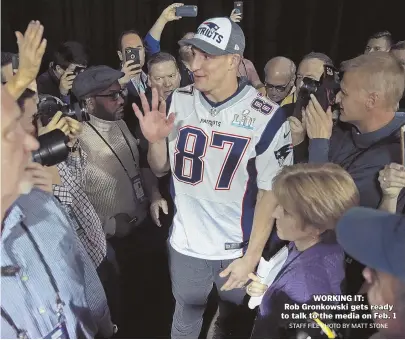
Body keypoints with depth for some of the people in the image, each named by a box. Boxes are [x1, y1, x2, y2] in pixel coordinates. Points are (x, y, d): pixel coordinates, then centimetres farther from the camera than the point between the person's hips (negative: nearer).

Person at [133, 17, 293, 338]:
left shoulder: (267, 117, -19)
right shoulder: (178, 102, -7)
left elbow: (270, 193, -12)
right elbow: (161, 169, 3)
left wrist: (251, 256, -9)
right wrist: (156, 140, -18)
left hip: (238, 249, -2)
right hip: (186, 244, 3)